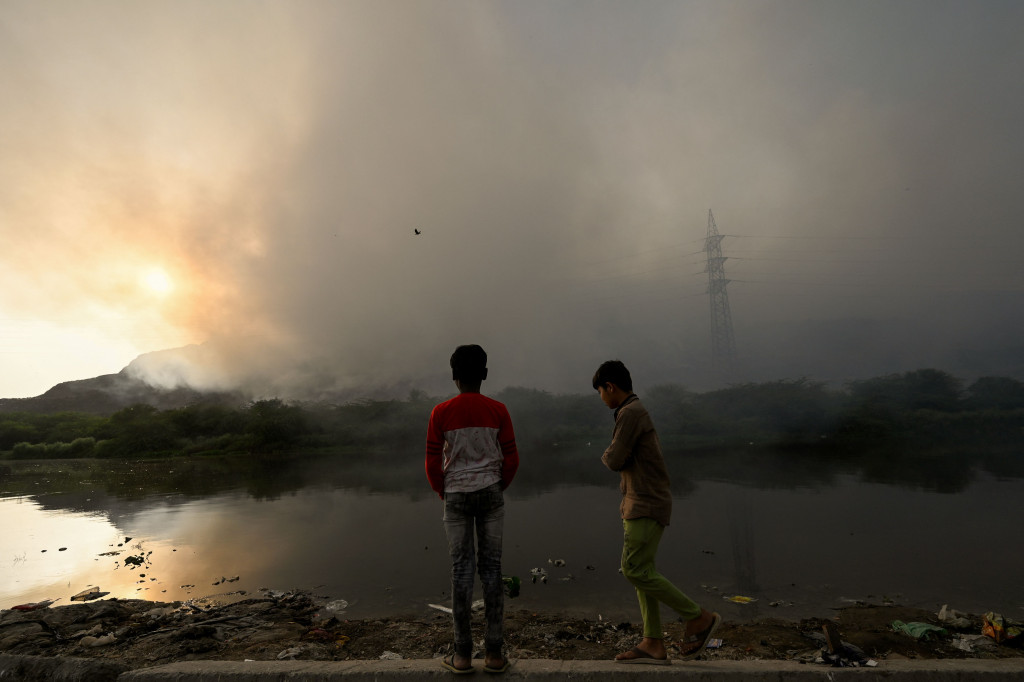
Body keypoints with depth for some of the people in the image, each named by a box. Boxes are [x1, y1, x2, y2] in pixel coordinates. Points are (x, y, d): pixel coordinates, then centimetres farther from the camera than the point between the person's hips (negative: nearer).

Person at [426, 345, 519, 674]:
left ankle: (463, 654, 14)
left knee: (461, 569, 7)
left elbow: (432, 462, -4)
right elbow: (511, 459, -2)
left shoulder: (441, 413, -6)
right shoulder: (498, 410, -4)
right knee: (492, 567, 7)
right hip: (491, 492, 1)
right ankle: (494, 653, 13)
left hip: (456, 495, 0)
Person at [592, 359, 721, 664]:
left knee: (635, 570, -9)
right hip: (640, 504, 10)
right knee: (641, 571, 7)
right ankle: (653, 644, 9)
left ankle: (698, 616, 3)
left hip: (647, 506, -10)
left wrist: (606, 455, 2)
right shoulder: (638, 413, 17)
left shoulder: (630, 413, -16)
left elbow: (615, 460, -17)